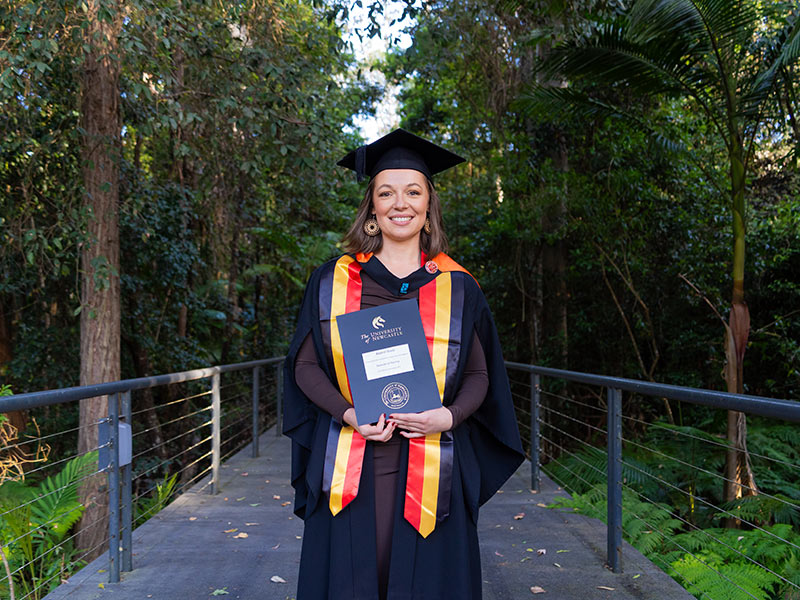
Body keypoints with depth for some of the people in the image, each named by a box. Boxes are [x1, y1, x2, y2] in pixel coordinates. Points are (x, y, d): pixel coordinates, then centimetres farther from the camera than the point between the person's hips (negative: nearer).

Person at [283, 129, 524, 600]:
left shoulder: (457, 287, 6)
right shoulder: (333, 281, 5)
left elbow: (479, 374, 7)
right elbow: (305, 366, 4)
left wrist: (449, 415, -13)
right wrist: (349, 414, -13)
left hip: (432, 468, 0)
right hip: (350, 467, 0)